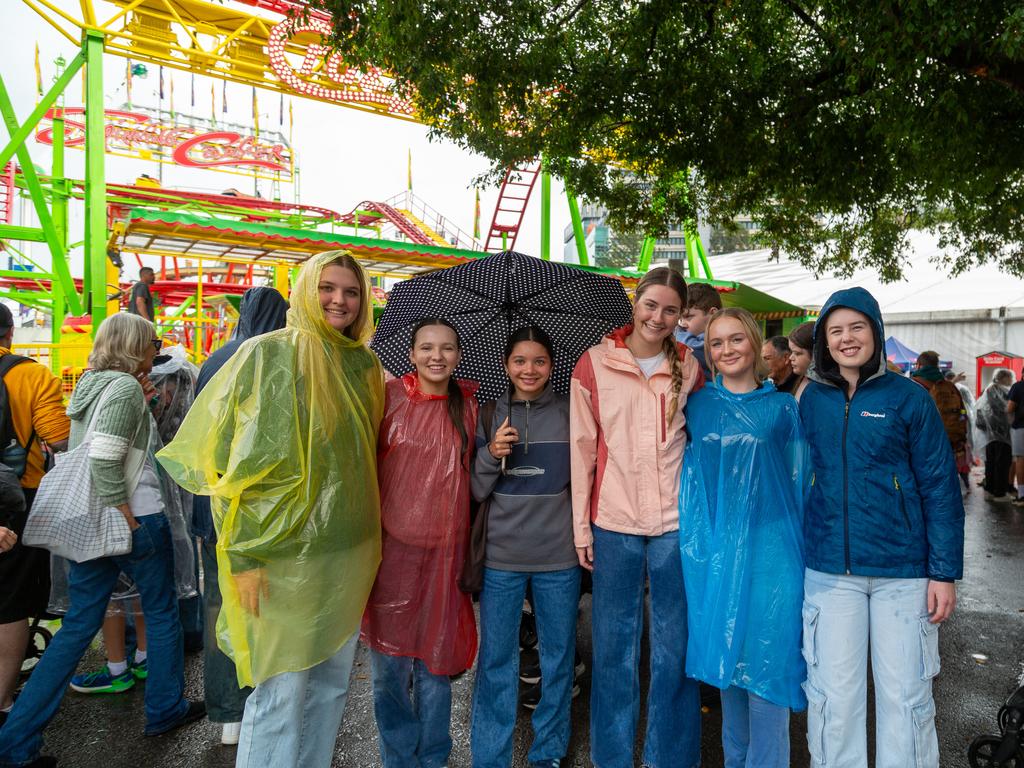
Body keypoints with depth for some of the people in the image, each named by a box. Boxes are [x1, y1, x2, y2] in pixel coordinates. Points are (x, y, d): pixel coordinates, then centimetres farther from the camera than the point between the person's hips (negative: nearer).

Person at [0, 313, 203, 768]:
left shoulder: (87, 384, 12)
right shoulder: (126, 386, -15)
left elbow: (83, 451, 16)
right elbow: (104, 458, -24)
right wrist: (125, 516, -18)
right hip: (134, 518, -8)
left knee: (79, 625, 14)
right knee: (161, 611, 12)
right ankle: (166, 709, 27)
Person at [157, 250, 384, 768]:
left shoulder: (364, 366, 9)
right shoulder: (270, 354, -9)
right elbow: (242, 459, -11)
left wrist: (372, 543, 15)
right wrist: (245, 555, -16)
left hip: (349, 551, 6)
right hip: (286, 549, -6)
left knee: (332, 681, 16)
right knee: (283, 691, 3)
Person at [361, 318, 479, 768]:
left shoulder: (468, 405, 4)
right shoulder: (389, 397, -2)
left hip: (445, 549, 1)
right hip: (392, 544, -1)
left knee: (434, 661, 12)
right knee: (389, 660, 8)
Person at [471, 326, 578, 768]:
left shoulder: (570, 414, 1)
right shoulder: (490, 417, 3)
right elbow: (476, 491, 2)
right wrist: (491, 455, -14)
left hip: (559, 555, 0)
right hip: (501, 555, 0)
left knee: (558, 657, 13)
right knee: (496, 659, 9)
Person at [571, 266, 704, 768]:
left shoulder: (688, 367, 5)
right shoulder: (594, 363, 0)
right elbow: (582, 447, 0)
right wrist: (581, 525, -1)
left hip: (676, 521, 1)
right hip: (613, 522, -1)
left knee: (673, 645, 10)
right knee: (614, 643, 10)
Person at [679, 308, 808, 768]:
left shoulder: (783, 408, 3)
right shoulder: (699, 405, 6)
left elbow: (799, 479, 8)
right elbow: (689, 475, 9)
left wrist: (794, 538, 3)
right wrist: (695, 535, 5)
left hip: (769, 548, -2)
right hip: (714, 545, 2)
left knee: (766, 656, -1)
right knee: (726, 652, 12)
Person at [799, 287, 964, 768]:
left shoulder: (909, 398, -2)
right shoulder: (810, 400, 4)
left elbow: (940, 488, -2)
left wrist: (945, 571, -6)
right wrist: (798, 554, 4)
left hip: (903, 571, -1)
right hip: (829, 571, 2)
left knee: (905, 694, 9)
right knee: (832, 694, 9)